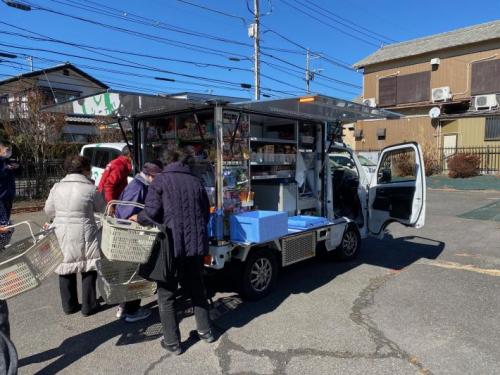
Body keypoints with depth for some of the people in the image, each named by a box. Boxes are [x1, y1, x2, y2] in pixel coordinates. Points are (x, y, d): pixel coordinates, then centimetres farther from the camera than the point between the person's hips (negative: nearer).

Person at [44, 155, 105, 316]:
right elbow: (101, 208, 2)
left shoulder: (57, 187, 1)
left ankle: (69, 305, 26)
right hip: (84, 235, -4)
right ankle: (88, 306, 16)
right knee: (88, 269, 8)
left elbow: (48, 210, 9)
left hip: (62, 235, 4)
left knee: (66, 268, 15)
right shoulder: (90, 188, -11)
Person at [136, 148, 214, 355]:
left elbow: (152, 212, -12)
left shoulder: (161, 180, -3)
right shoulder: (196, 182, 7)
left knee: (166, 294, 10)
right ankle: (205, 331, 32)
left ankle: (172, 342, 17)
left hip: (171, 245, -4)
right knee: (197, 289, 21)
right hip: (195, 244, 4)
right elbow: (205, 215, 9)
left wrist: (138, 218, 8)